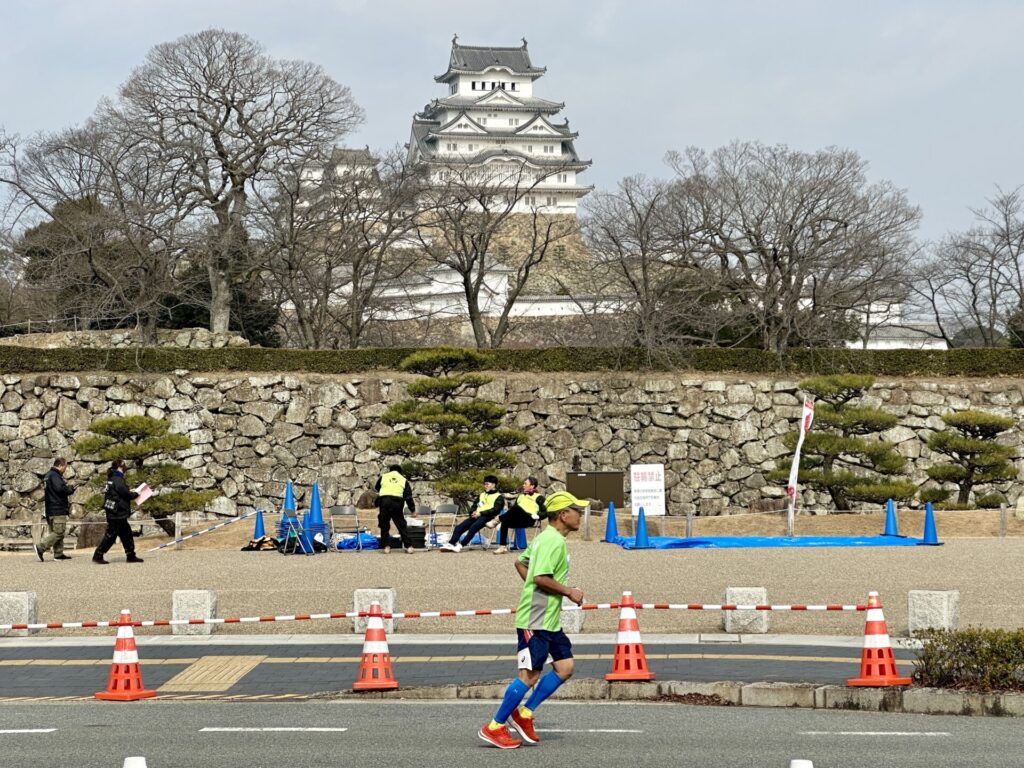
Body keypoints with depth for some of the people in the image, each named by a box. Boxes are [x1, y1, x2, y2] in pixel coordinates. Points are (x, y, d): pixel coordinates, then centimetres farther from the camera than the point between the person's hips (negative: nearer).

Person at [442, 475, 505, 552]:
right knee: (459, 527, -14)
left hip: (487, 517, -7)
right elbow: (474, 506, 26)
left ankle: (460, 545, -41)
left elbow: (496, 510, -8)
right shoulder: (482, 495, 28)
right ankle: (450, 544, -24)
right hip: (476, 516, 7)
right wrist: (473, 512, 2)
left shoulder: (499, 497, 7)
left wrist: (481, 513, -14)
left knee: (473, 527, -34)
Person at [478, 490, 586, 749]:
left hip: (549, 620, 11)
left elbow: (521, 563, 25)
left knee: (565, 667, 8)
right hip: (536, 621, -11)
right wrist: (569, 592, -15)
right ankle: (495, 727, -1)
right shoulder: (554, 541, -17)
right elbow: (541, 578, -26)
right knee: (529, 675, -9)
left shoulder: (545, 538, 15)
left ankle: (524, 713, 15)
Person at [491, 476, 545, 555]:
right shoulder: (521, 496, 30)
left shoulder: (538, 497, 11)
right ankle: (502, 547, -30)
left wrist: (538, 516, -16)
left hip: (529, 520, -6)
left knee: (516, 508, -33)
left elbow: (545, 512, 2)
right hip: (517, 520, 6)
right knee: (505, 522, -26)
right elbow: (511, 508, 24)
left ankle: (497, 519, -23)